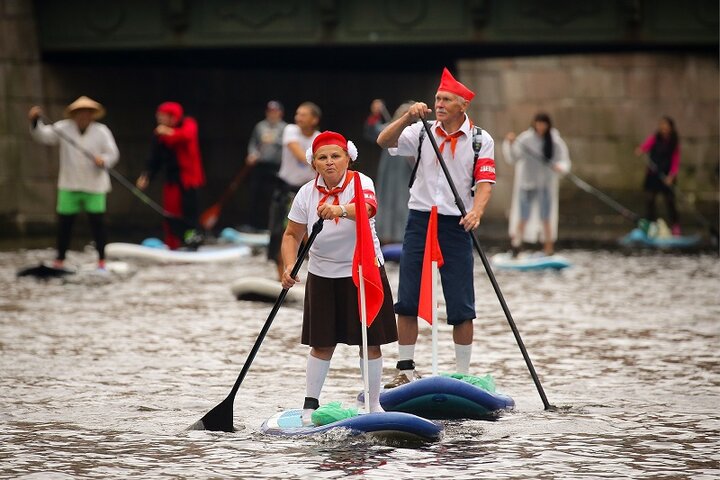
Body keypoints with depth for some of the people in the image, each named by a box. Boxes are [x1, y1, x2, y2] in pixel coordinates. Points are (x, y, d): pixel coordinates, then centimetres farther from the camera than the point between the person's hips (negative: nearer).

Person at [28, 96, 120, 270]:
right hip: (69, 186, 2)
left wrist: (103, 160, -24)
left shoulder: (102, 131, -3)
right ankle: (60, 259, 17)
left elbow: (112, 153, -2)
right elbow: (44, 135, -7)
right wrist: (35, 121, -24)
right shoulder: (64, 128, 0)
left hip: (94, 186, -2)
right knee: (64, 222, 4)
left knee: (97, 221, -5)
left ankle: (101, 259, 7)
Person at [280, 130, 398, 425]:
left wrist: (340, 209, -60)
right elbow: (292, 235, 0)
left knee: (370, 342, 2)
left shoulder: (360, 182, -16)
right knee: (322, 343, 4)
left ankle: (373, 403, 15)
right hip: (322, 275, 2)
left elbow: (368, 208, -40)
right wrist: (289, 266, -18)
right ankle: (310, 403, 14)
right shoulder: (307, 193, -6)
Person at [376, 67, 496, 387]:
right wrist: (408, 118, -22)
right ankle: (405, 371, 9)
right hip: (420, 220, 2)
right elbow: (384, 142, -7)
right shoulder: (423, 132, 5)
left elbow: (484, 182, -7)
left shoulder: (480, 140, 1)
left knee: (461, 307, -1)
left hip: (456, 226, -2)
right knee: (407, 301, 1)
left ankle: (463, 375, 8)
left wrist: (476, 212, -25)